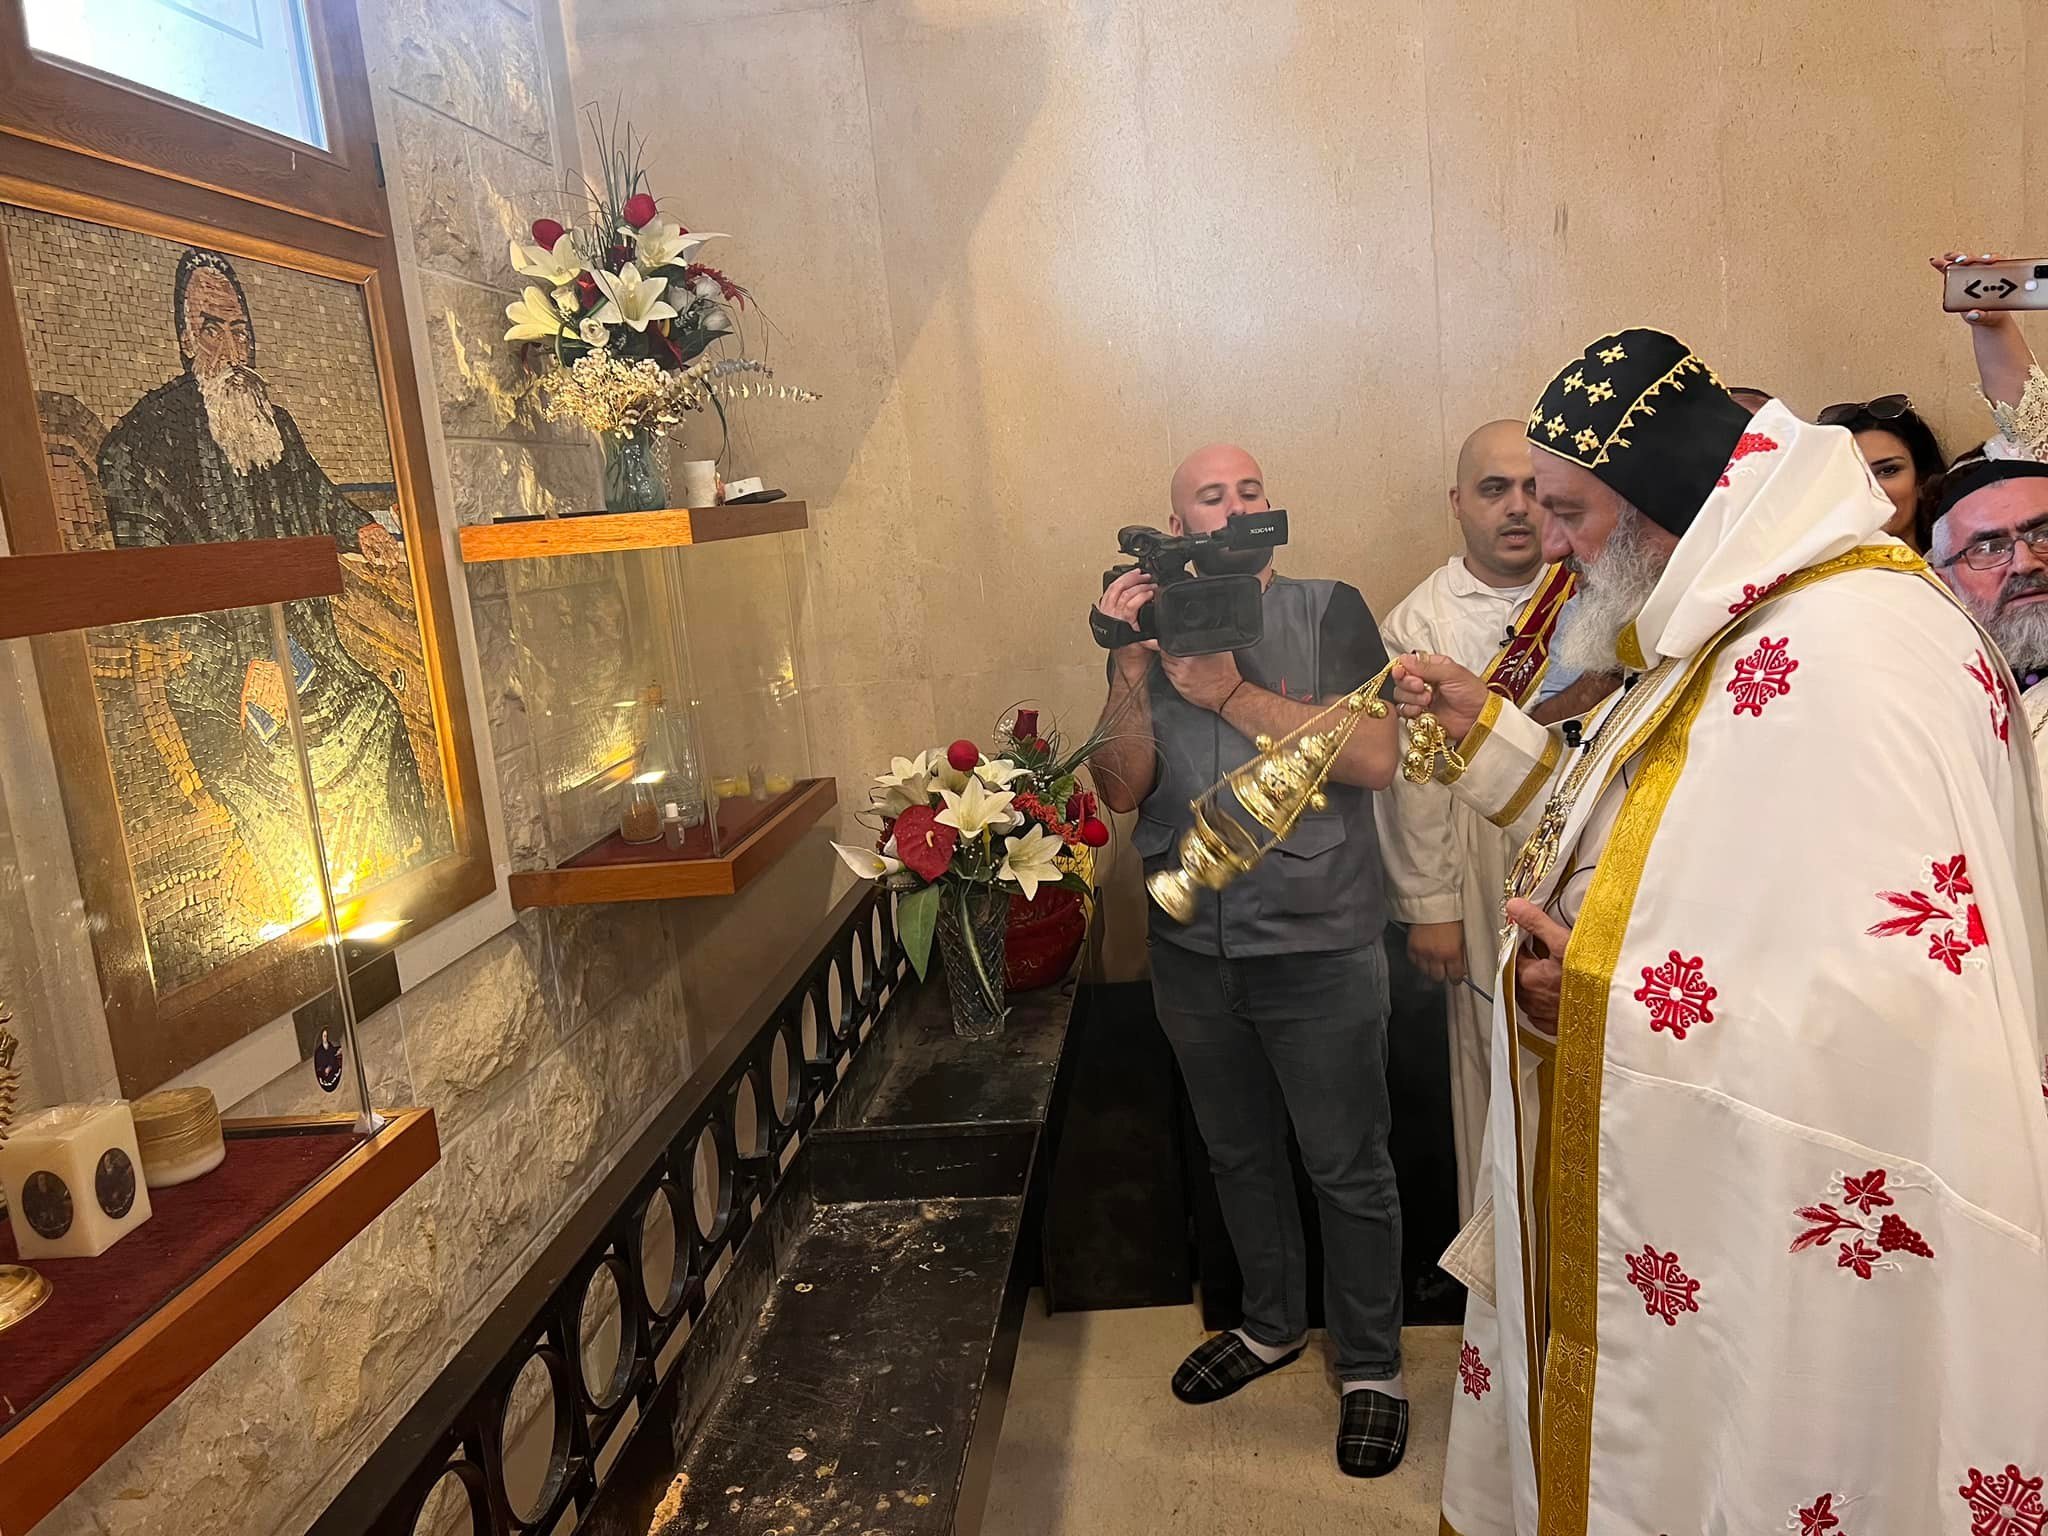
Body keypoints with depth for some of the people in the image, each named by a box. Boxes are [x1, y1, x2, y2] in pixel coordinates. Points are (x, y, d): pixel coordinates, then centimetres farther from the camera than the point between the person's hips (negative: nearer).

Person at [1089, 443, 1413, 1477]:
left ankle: (1371, 1365, 30)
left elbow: (1376, 756, -18)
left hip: (1319, 952, -3)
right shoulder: (1149, 630, 4)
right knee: (1239, 1154, 21)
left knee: (1348, 1170, 9)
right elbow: (1122, 790, -6)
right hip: (1192, 953, 4)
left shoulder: (1328, 613, -5)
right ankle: (1272, 1324, 43)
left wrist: (1231, 695, -20)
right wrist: (1132, 669, -20)